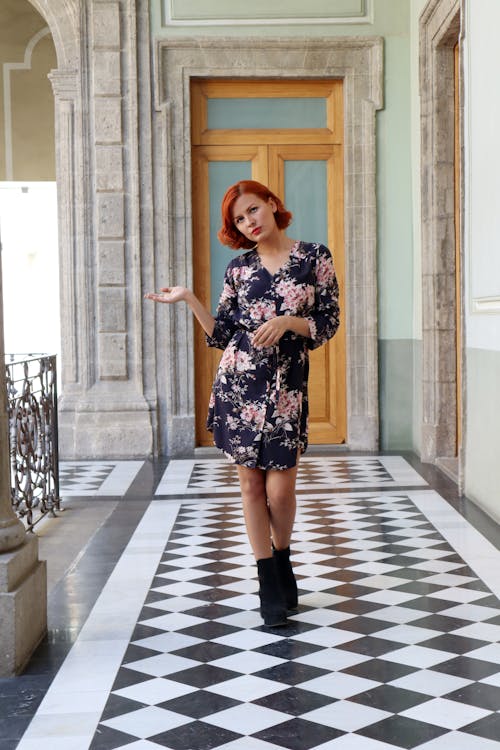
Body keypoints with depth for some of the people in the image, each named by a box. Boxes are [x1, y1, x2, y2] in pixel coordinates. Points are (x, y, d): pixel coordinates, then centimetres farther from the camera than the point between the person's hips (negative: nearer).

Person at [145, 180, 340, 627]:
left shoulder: (315, 257, 3)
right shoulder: (239, 268, 9)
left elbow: (328, 323, 1)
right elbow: (223, 336, 9)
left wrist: (287, 322, -14)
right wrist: (189, 300, 1)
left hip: (287, 386, -2)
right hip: (239, 384, 2)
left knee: (280, 488, -3)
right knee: (251, 483, 4)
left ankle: (282, 556, 28)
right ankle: (270, 582, 16)